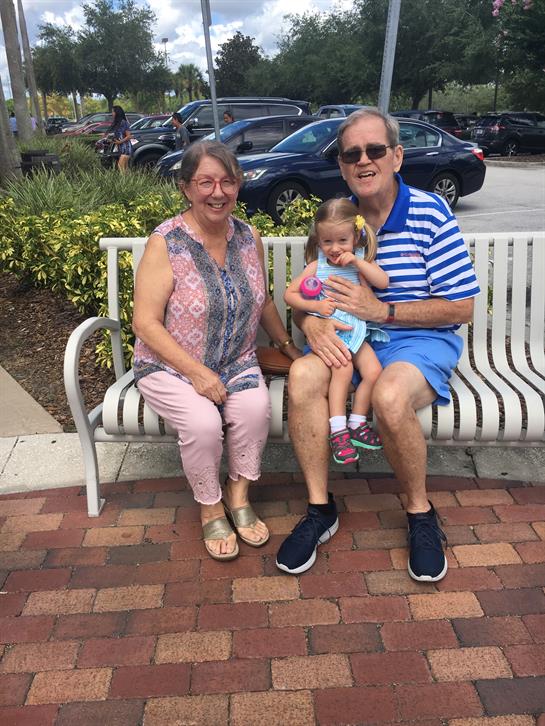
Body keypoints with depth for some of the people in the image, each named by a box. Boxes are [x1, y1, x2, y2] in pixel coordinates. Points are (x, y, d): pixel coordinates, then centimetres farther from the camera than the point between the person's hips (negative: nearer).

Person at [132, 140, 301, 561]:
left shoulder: (249, 238, 2)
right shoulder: (166, 243, -13)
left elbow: (263, 302, 16)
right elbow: (146, 324, -15)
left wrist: (291, 348, 9)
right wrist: (196, 372, -22)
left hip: (236, 363, 4)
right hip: (171, 365, -3)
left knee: (257, 408, -27)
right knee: (203, 422, -30)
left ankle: (238, 493, 1)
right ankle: (211, 507, 0)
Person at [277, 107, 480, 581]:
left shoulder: (431, 213, -6)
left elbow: (461, 308, -8)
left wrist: (382, 310, -17)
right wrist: (311, 322, -16)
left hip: (421, 340, -3)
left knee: (390, 396, -36)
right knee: (302, 375, -27)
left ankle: (421, 513, -7)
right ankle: (321, 510, -11)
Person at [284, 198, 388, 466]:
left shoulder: (360, 261, 8)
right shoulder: (317, 266, 2)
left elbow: (383, 282, -8)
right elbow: (289, 294, 4)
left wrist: (357, 261, -14)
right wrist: (316, 306, -11)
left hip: (356, 330, 4)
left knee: (374, 371, -15)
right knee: (343, 368, -27)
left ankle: (357, 424, 2)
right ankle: (338, 431, -21)